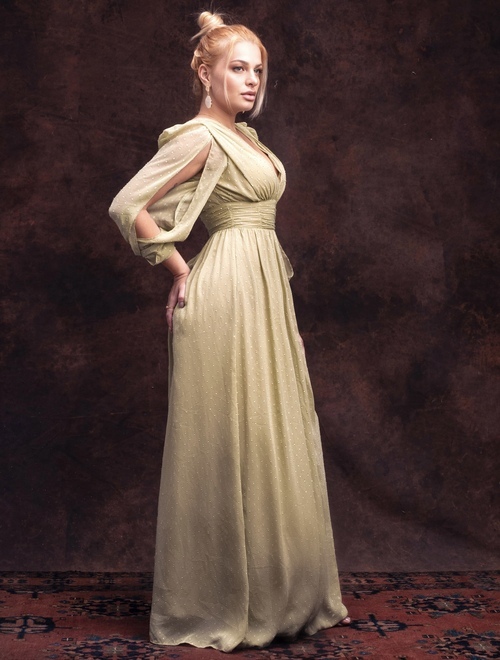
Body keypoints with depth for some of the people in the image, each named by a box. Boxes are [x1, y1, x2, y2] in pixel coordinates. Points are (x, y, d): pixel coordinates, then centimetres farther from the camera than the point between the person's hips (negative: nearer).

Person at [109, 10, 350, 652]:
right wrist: (181, 272, -9)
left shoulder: (244, 136, 17)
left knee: (269, 439, 11)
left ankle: (276, 593, 23)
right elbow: (128, 206, -15)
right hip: (228, 292, -9)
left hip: (263, 292, 9)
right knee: (229, 441, -4)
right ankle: (213, 605, 10)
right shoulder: (201, 137, -10)